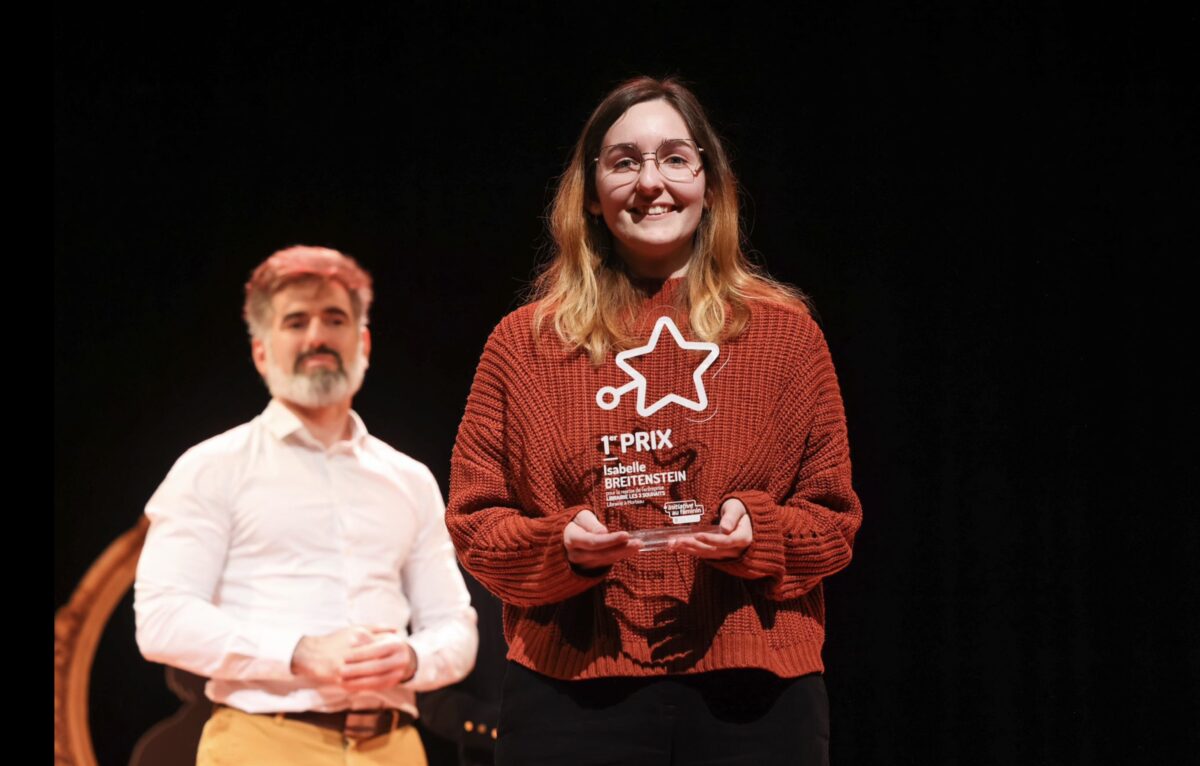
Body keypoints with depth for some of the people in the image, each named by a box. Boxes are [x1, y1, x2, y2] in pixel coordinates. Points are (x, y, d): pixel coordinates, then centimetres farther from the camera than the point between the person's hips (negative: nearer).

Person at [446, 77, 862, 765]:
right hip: (573, 691, 0)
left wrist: (757, 534, -12)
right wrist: (561, 545, -12)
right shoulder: (525, 342, 7)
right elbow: (473, 522, 7)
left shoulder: (786, 330, 8)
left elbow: (834, 520, 7)